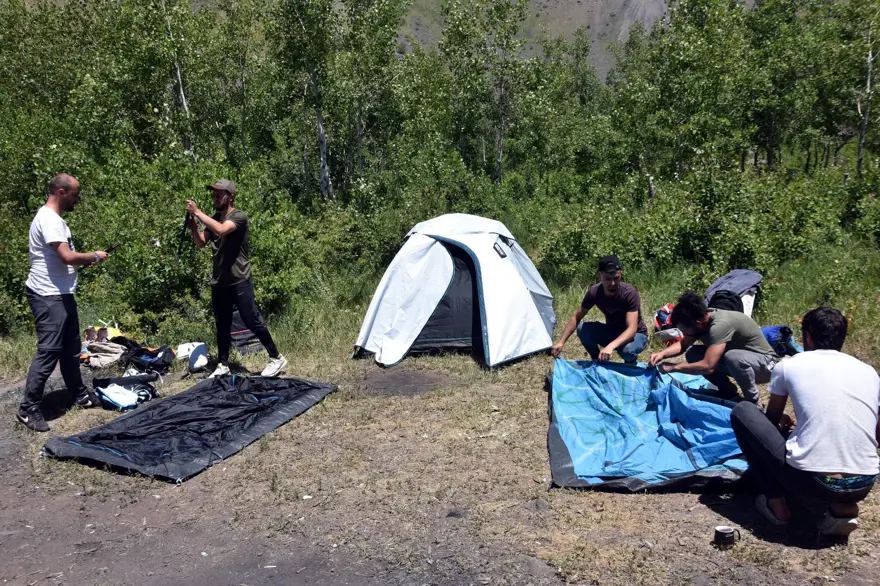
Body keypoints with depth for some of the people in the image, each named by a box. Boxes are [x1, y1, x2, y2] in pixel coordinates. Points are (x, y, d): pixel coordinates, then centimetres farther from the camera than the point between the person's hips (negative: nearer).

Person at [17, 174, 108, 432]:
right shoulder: (48, 219, -18)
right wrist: (94, 257, -11)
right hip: (48, 296, -11)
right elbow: (68, 257, -27)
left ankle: (79, 393, 31)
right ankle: (28, 409, -1)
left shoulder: (55, 219, 15)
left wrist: (86, 260, 9)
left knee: (71, 347, 18)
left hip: (62, 294, 11)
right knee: (48, 351, -8)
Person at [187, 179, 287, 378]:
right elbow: (200, 243, 8)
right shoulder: (213, 218, 12)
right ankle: (222, 364, 23)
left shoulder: (239, 216, -11)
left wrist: (197, 212, -23)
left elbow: (221, 229, -29)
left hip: (239, 281, -7)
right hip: (218, 282, 7)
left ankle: (277, 358, 6)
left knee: (253, 321, -5)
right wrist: (193, 224, -9)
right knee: (222, 325, 13)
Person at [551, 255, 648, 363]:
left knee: (627, 350, -39)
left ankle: (630, 366, -2)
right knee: (582, 328, -23)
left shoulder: (630, 293, -30)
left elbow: (632, 329, -37)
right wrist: (561, 341, -22)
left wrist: (611, 346, -54)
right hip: (611, 331, 4)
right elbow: (576, 318, -9)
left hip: (636, 335, -4)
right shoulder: (594, 292, -18)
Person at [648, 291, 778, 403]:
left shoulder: (720, 325, -35)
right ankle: (727, 390, 10)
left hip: (765, 363, -8)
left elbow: (708, 366, -39)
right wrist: (663, 354, -14)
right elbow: (683, 344, 4)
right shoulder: (702, 316, -10)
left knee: (733, 357, -40)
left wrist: (673, 367, -29)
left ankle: (753, 402, -14)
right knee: (692, 354, -9)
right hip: (738, 362, 8)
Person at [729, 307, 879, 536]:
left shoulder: (789, 365, 6)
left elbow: (772, 419, 23)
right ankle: (843, 507, 12)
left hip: (810, 480, -4)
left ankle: (776, 503, 12)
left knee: (742, 412, 15)